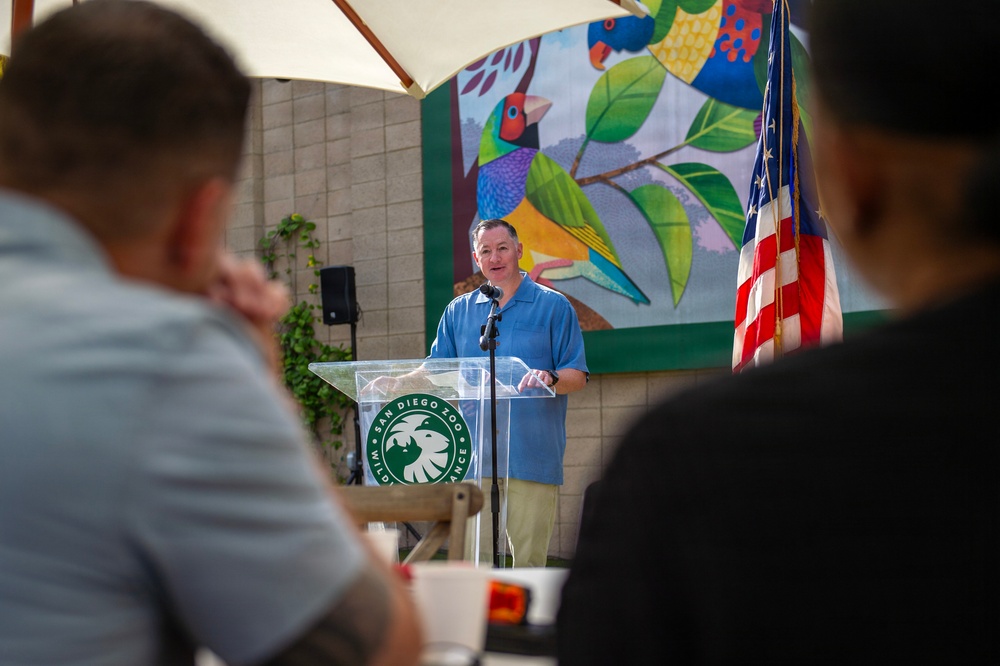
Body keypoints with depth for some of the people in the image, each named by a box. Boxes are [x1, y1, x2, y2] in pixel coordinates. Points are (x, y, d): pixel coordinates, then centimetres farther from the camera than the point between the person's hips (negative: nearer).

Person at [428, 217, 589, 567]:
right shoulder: (458, 311, 17)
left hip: (532, 456, -3)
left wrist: (550, 378, -20)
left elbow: (577, 376, 1)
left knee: (529, 555, -3)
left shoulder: (553, 306, 6)